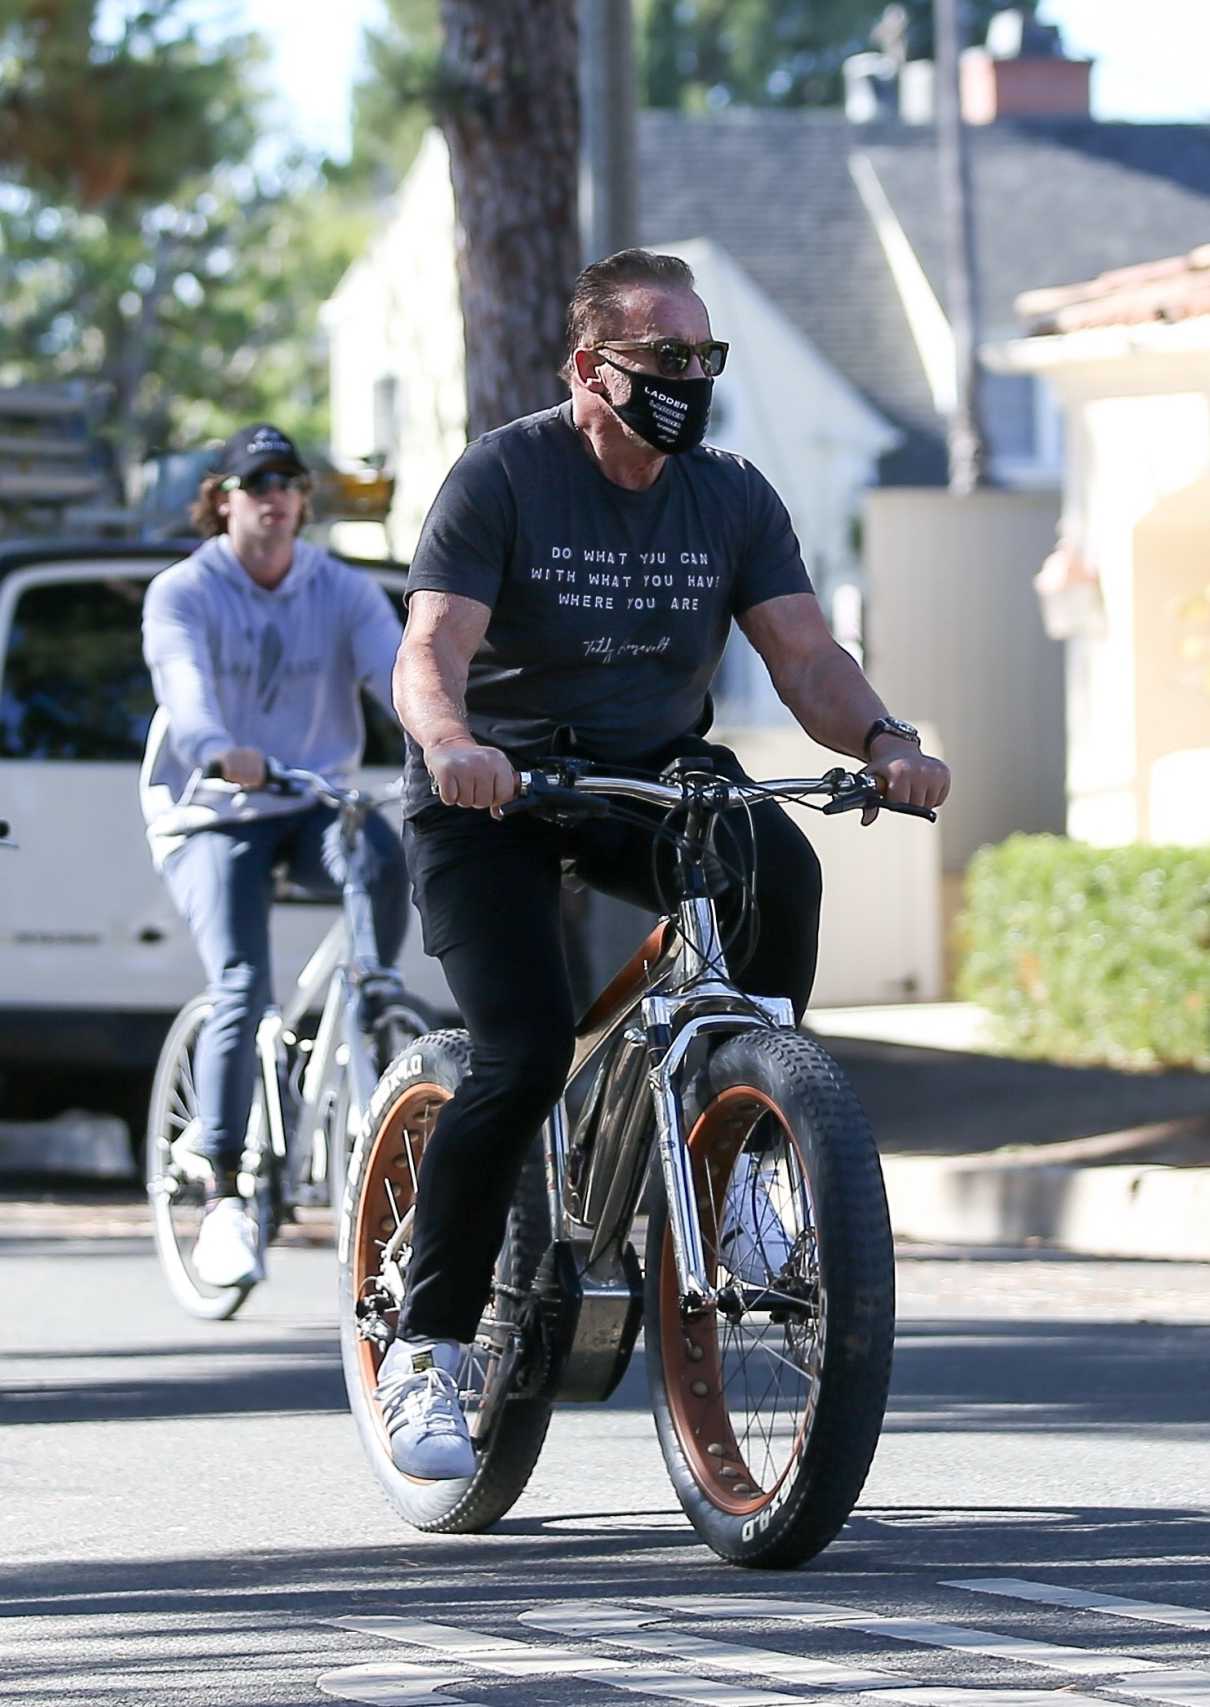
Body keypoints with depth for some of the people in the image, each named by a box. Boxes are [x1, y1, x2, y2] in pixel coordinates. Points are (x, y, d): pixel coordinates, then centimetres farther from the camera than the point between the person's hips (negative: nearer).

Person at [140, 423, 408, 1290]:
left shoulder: (344, 592, 2)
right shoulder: (182, 594, -5)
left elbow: (399, 668, -14)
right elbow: (183, 679, -25)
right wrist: (218, 752, -47)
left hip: (316, 800, 2)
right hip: (211, 815, -2)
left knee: (383, 857, -33)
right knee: (241, 988, -21)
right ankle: (223, 1199, -14)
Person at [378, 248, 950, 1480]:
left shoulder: (732, 499, 2)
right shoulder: (501, 478, -11)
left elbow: (804, 655, -6)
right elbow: (431, 650, -22)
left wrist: (880, 738, -28)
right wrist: (451, 740, -44)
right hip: (491, 790, -4)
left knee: (777, 867, -30)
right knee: (527, 1053, -22)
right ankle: (425, 1351, -9)